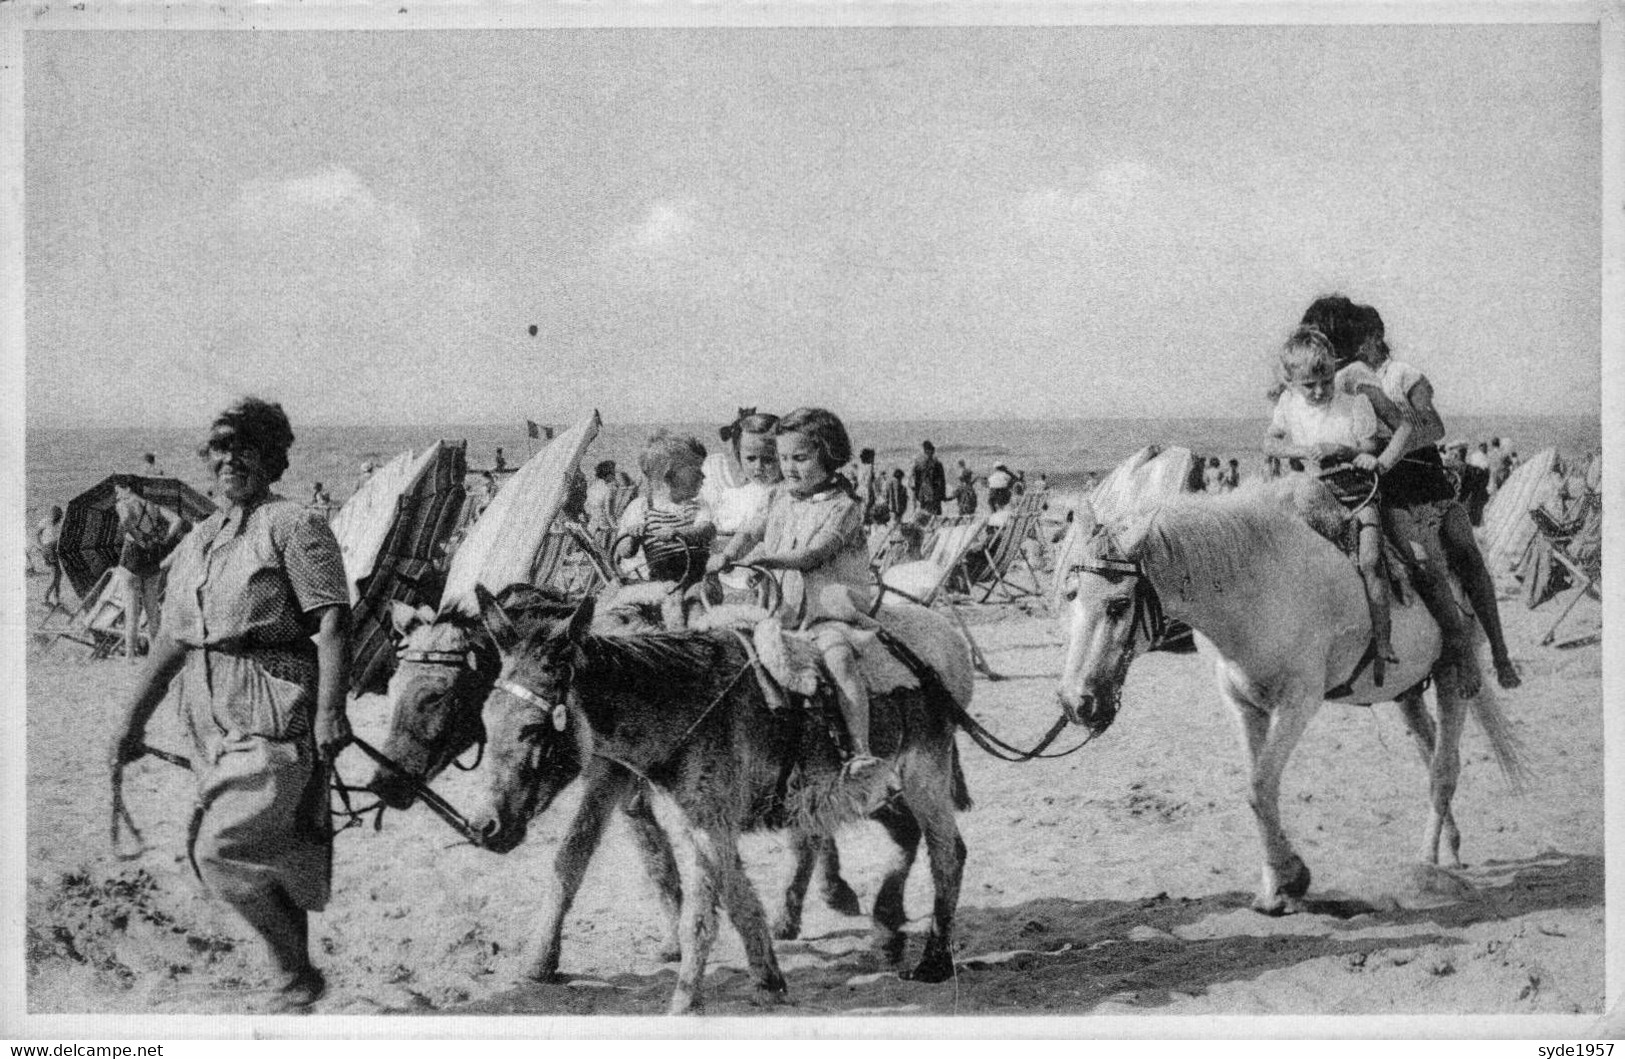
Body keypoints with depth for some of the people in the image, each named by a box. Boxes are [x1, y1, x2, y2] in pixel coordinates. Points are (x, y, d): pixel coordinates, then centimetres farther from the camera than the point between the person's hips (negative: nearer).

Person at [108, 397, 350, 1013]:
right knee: (271, 855, 11)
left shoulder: (292, 526, -5)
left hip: (275, 706, -7)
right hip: (209, 715, 7)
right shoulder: (197, 543, 17)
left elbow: (332, 621, -12)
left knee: (221, 849, -13)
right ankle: (294, 985, 20)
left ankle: (296, 975, 2)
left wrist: (330, 711, -22)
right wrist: (132, 719, 18)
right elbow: (172, 639, 21)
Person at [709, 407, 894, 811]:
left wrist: (770, 558, -32)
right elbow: (753, 531, 13)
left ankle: (862, 755, -40)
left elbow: (815, 554, -18)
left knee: (838, 658, -32)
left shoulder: (843, 506, -6)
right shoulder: (783, 500, 16)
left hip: (831, 611, -7)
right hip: (785, 607, 7)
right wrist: (728, 554, -8)